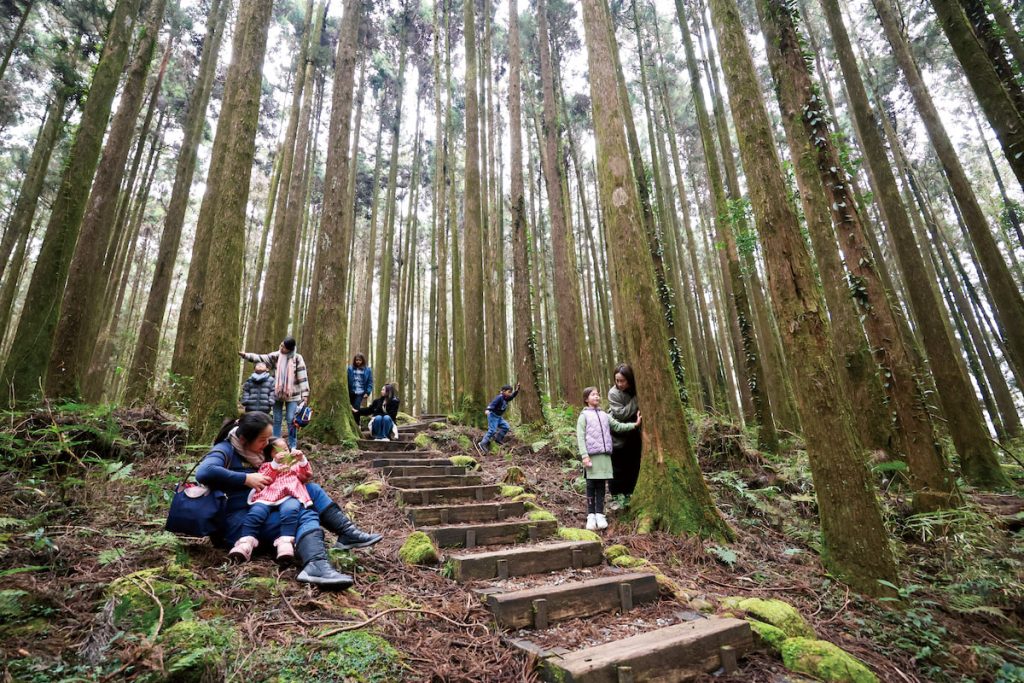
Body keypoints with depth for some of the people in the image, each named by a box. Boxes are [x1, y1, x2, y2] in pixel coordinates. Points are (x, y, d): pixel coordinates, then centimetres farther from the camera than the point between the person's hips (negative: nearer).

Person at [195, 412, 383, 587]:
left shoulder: (254, 450, 13)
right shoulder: (225, 450, -11)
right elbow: (203, 472, -33)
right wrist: (247, 479, -27)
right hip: (236, 522, -9)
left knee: (310, 490, -2)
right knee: (305, 515, -26)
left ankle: (347, 533, -8)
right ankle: (316, 566, -54)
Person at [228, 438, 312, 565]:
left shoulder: (295, 465, 32)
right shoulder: (267, 466, 30)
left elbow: (306, 476, 15)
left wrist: (302, 460, -1)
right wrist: (275, 464, -3)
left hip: (290, 496, -1)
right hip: (267, 496, 2)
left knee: (290, 510, -35)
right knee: (255, 512, -30)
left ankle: (285, 543, -44)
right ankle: (246, 542, -34)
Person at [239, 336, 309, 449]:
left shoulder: (297, 359, -9)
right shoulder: (276, 356, 0)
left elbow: (302, 377, -10)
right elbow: (260, 358, 0)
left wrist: (305, 394, -13)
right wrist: (245, 355, -13)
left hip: (292, 395, -3)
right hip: (277, 393, 3)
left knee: (291, 420, 0)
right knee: (277, 420, 11)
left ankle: (292, 446, 11)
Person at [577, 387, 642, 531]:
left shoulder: (604, 415, 17)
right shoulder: (584, 416, 2)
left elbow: (617, 426, 14)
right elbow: (580, 437, -4)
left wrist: (634, 424, 2)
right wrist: (584, 455, -13)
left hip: (605, 455, 4)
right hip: (592, 455, -4)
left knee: (601, 486, 6)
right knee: (591, 485, 0)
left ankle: (599, 515, 11)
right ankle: (591, 516, 6)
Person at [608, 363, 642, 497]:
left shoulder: (636, 390, -7)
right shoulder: (613, 393, -19)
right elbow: (621, 414, -23)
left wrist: (640, 411, -16)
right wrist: (636, 401, -25)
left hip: (634, 436, 4)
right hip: (618, 437, -4)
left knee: (633, 466, 12)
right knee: (618, 469, 3)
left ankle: (629, 494, 26)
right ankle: (616, 496, 15)